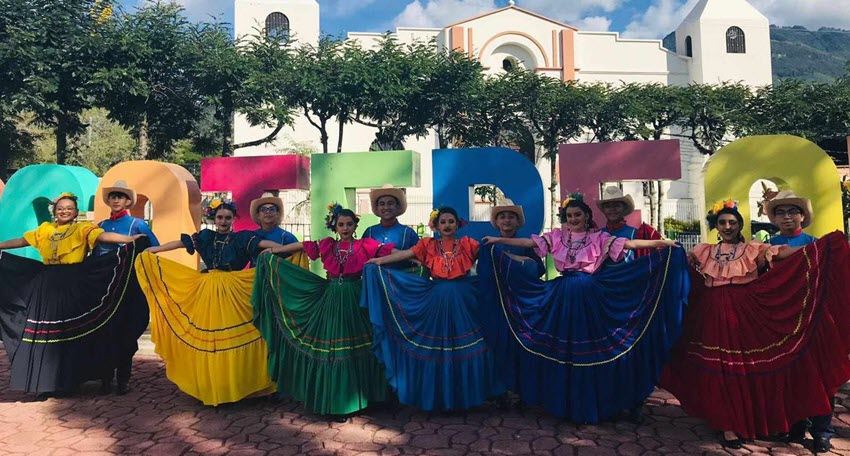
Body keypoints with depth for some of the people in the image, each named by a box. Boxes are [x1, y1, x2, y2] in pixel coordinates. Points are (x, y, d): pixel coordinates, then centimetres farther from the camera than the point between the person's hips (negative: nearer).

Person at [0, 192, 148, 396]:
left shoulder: (83, 228, 0)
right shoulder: (45, 229, 15)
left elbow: (104, 236, -14)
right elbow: (21, 241, 25)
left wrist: (132, 239, -30)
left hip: (73, 286, -4)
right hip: (46, 286, 5)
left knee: (69, 331, -4)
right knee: (43, 330, 4)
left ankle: (65, 381, 6)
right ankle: (44, 382, 14)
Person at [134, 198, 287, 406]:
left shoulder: (241, 238, 1)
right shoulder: (206, 236, 9)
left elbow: (265, 244, -12)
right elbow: (179, 243, 12)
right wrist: (151, 251, 15)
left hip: (232, 293, -3)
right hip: (207, 292, 3)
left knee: (231, 337, -2)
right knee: (207, 337, 6)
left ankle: (232, 387, 9)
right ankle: (209, 387, 18)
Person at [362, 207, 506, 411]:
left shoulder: (467, 244, 4)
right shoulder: (428, 244, 5)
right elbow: (404, 255, 2)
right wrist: (378, 261, -1)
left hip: (462, 300, 0)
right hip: (436, 300, 0)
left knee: (464, 345, 4)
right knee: (437, 346, 5)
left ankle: (464, 395, 20)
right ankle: (439, 397, 19)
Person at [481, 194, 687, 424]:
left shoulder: (598, 238, 1)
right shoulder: (557, 236, 7)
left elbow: (629, 244, -6)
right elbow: (528, 243, 5)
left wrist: (662, 243, -15)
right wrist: (498, 240, 1)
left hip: (590, 299, -2)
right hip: (561, 298, 2)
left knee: (588, 347, 1)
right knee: (561, 348, 6)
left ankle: (591, 403, 17)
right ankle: (563, 403, 20)